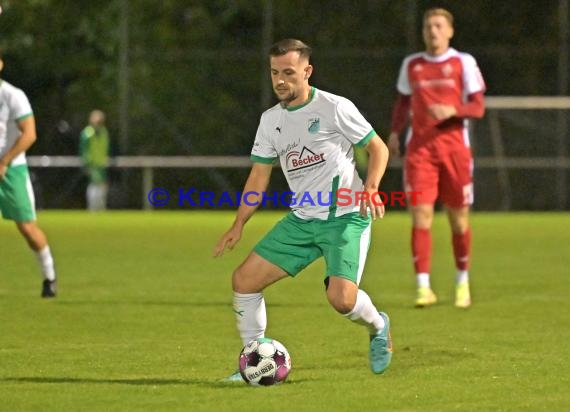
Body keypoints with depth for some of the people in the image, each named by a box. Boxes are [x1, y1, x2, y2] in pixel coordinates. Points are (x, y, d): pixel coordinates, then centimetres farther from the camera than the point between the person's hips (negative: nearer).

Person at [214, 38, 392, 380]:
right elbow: (259, 176, 15)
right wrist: (238, 226, 8)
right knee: (245, 279, -5)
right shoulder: (271, 120, 9)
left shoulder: (335, 108, -9)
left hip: (346, 217, -6)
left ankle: (378, 327, 14)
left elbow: (378, 148, -3)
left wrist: (370, 188, -20)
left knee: (341, 299, -22)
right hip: (301, 220, 6)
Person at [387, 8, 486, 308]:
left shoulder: (463, 63, 2)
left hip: (454, 146, -1)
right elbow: (403, 101, 23)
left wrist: (452, 111, -19)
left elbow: (478, 108, -1)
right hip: (419, 147, 1)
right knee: (420, 215, -10)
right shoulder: (411, 65, 10)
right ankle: (423, 288, -12)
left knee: (458, 218, 5)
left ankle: (462, 283, 25)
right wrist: (395, 132, 10)